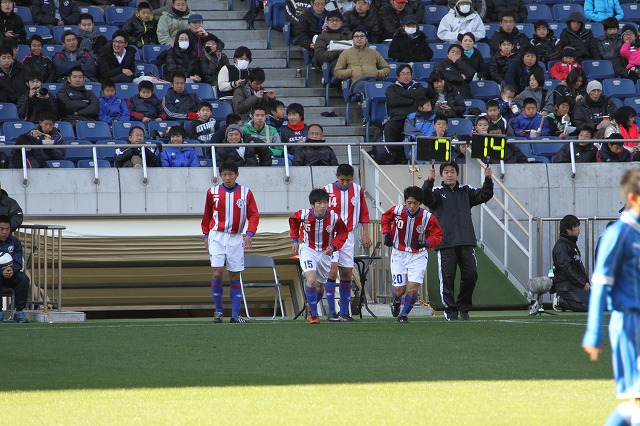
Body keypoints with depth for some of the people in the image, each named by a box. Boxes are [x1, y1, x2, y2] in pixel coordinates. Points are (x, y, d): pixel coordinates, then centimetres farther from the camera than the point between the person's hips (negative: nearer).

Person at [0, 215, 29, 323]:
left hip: (12, 274, 2)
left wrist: (12, 269, -32)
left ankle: (19, 311, -22)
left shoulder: (15, 242, 0)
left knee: (23, 279, -28)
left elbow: (18, 263, -7)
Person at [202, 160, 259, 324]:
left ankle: (235, 315, 6)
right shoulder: (212, 192, 2)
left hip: (236, 238, 1)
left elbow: (254, 215, 0)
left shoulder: (246, 193, 0)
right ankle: (218, 310, 3)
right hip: (217, 236, -1)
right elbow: (207, 215, 13)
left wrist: (249, 234, -13)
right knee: (217, 272, -12)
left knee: (235, 275, 3)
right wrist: (206, 235, 10)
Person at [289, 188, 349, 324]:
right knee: (311, 280, -23)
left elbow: (343, 233, -4)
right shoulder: (304, 215, -22)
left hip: (325, 252, 2)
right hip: (307, 250, -2)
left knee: (320, 285, 14)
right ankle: (313, 315, -11)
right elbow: (293, 221, 3)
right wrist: (295, 240, 2)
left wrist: (333, 246, -19)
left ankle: (310, 305, 45)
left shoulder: (334, 217, -21)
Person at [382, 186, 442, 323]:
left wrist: (425, 243, -26)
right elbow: (385, 218, 9)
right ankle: (396, 302, 40)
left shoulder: (428, 217, -19)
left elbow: (438, 235, -8)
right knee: (399, 290, 2)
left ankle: (403, 314, 13)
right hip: (399, 254, 1)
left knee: (413, 289, -13)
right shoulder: (397, 211, -14)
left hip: (418, 256, -1)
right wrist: (387, 233, -4)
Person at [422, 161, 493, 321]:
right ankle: (450, 309, 3)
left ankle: (464, 307, 15)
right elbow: (426, 198, -13)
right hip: (445, 243, -3)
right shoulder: (437, 192, 7)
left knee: (471, 274, -1)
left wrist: (488, 180, -13)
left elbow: (484, 195, 6)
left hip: (466, 242, 3)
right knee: (447, 277, -5)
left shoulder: (466, 192, 16)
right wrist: (429, 181, -31)